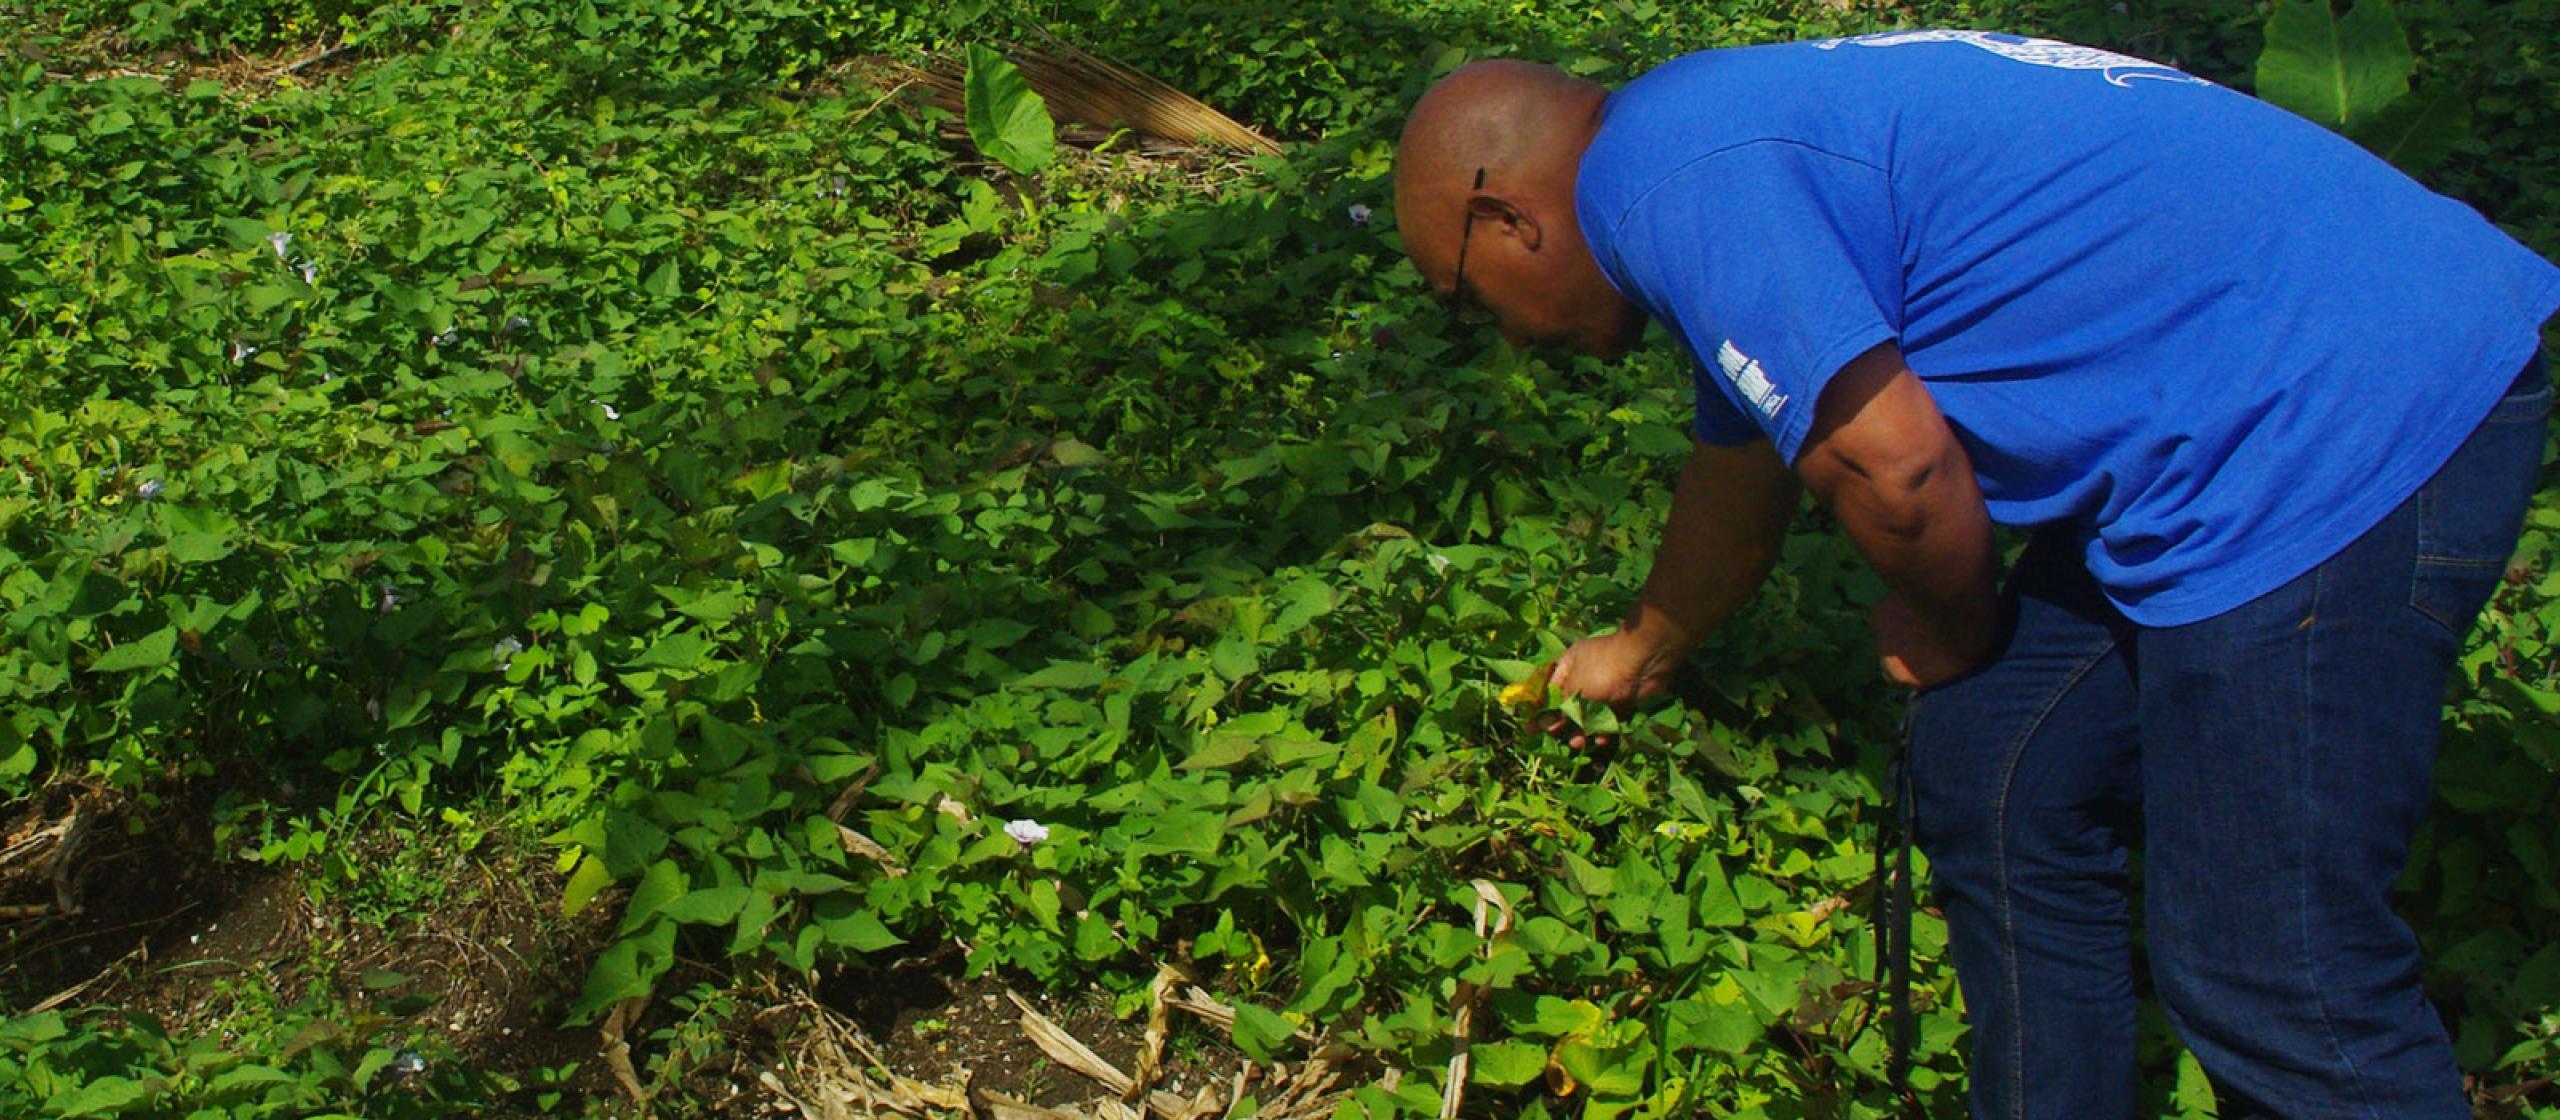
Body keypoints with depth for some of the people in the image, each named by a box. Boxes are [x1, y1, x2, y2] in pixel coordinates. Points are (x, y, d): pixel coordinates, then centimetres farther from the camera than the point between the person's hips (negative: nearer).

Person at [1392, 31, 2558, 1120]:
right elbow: (1740, 468, 36)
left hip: (2349, 436, -11)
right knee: (1994, 784, 17)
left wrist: (1947, 634, 4)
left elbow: (1896, 469, -19)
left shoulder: (1659, 179, -13)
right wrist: (1642, 652, 54)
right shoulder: (1720, 133, 20)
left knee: (2277, 988, -6)